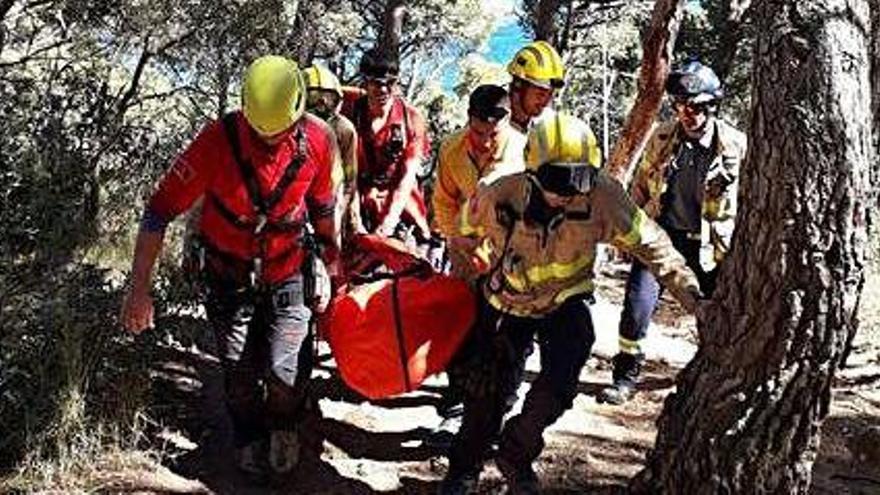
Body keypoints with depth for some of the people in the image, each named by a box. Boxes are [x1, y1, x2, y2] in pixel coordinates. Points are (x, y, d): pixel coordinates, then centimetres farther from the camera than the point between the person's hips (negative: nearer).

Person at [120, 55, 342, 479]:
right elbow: (161, 209, -19)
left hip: (287, 276, 1)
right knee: (240, 376, 8)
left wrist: (327, 270, 8)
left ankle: (284, 426, 26)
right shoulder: (219, 139, -24)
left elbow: (323, 209, 2)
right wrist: (139, 288, -21)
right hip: (229, 279, 0)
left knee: (287, 372, -8)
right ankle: (251, 442, 38)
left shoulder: (318, 141, -17)